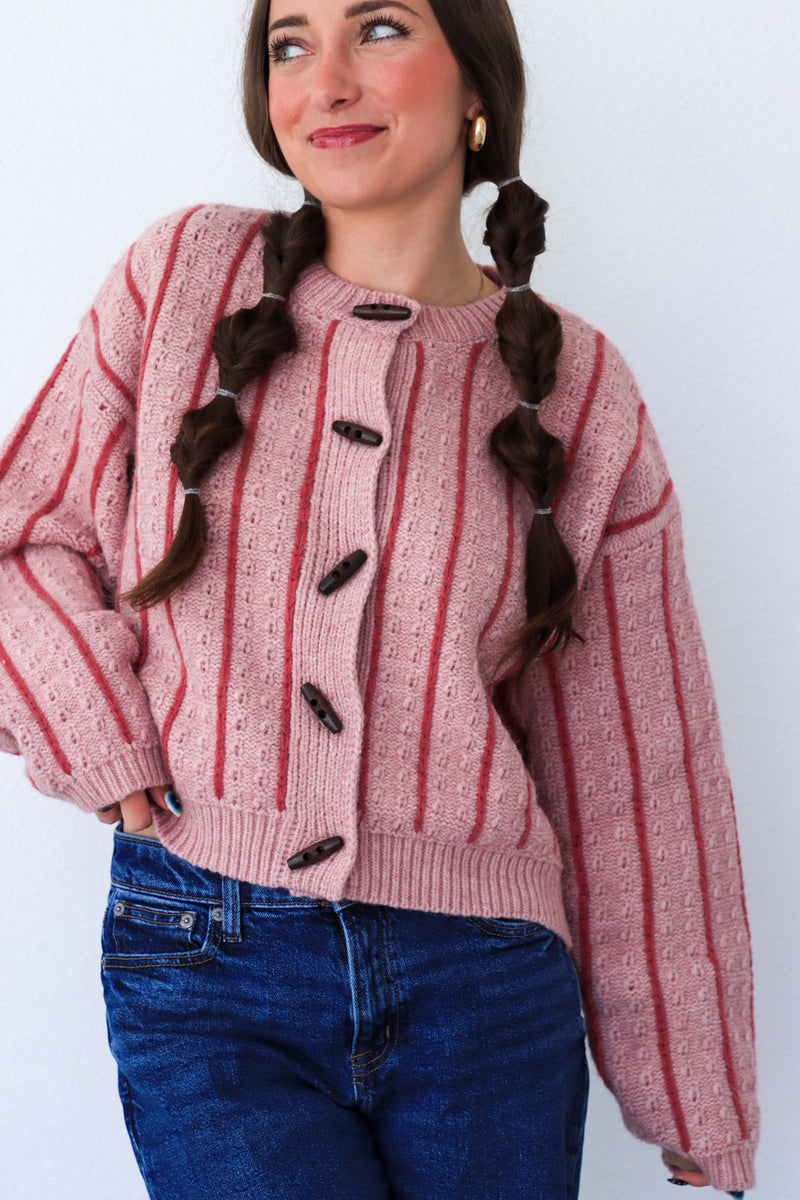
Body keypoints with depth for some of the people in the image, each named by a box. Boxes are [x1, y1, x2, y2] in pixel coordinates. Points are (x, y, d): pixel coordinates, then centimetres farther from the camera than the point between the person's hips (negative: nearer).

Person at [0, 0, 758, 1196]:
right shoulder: (182, 277, 1)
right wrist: (98, 738, -7)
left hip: (485, 992, 1)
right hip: (204, 973, -1)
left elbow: (639, 767, 4)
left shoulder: (579, 390, 1)